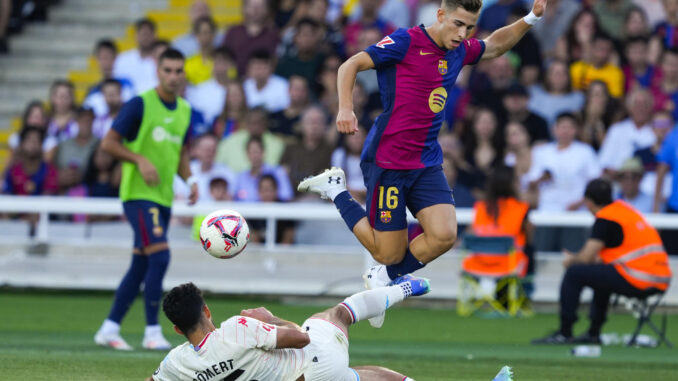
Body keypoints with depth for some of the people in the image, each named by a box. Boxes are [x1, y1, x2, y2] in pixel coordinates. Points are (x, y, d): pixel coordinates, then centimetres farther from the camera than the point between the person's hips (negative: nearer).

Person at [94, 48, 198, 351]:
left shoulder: (185, 110, 12)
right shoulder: (140, 104, -9)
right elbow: (109, 142, -9)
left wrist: (190, 179, 4)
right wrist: (140, 160, -20)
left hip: (164, 198, 7)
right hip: (138, 193, -7)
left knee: (141, 266, 9)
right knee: (159, 256, -18)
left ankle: (109, 328, 17)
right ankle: (152, 331, -11)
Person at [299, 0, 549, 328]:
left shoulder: (459, 52, 9)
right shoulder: (406, 42, -11)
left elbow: (495, 45, 30)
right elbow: (351, 65, -10)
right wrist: (345, 109, -24)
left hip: (427, 163, 6)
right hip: (387, 162, -6)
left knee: (444, 235, -16)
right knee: (390, 253, -3)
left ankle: (384, 277, 11)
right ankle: (336, 189, 18)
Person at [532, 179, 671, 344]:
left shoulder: (604, 218, -7)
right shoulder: (624, 207, 20)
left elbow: (586, 258, -7)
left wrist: (571, 260, 12)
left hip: (635, 281, -9)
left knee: (574, 273, -3)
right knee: (601, 272, 35)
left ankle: (564, 333, -1)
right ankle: (593, 334, 34)